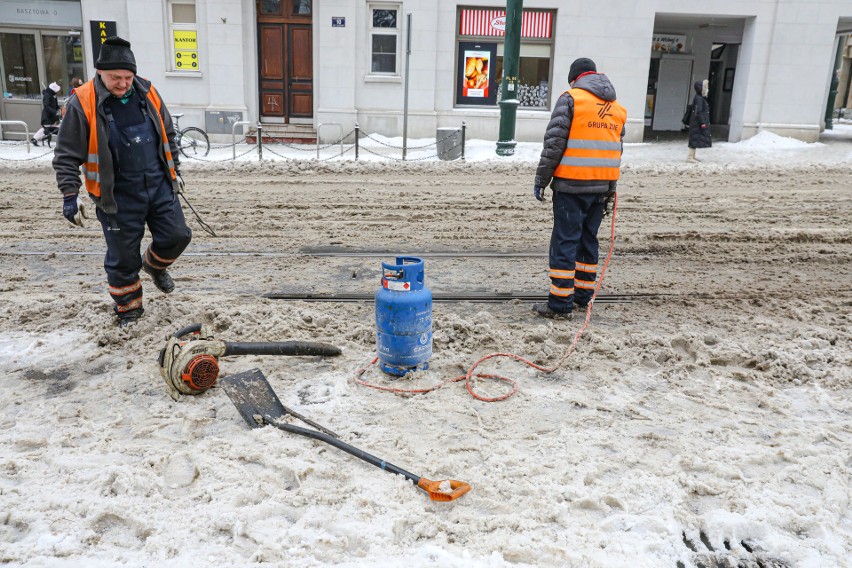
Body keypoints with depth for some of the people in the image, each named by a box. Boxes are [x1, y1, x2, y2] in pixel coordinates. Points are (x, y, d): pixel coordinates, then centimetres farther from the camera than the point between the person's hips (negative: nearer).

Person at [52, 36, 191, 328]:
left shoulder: (147, 93, 2)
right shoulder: (82, 103, -11)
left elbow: (167, 134, 16)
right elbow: (67, 154, -9)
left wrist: (174, 168, 19)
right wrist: (69, 194, -13)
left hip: (159, 185, 4)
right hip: (118, 196, -4)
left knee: (177, 235, 5)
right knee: (123, 256, 4)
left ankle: (155, 265, 37)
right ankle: (128, 307, 24)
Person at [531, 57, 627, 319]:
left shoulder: (571, 98, -5)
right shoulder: (617, 107, 15)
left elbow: (554, 143, -12)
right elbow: (617, 149, 16)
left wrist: (541, 180, -5)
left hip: (571, 185, -6)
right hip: (602, 186, 7)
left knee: (565, 242, -4)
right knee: (588, 239, 16)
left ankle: (560, 303, -2)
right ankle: (583, 295, 24)